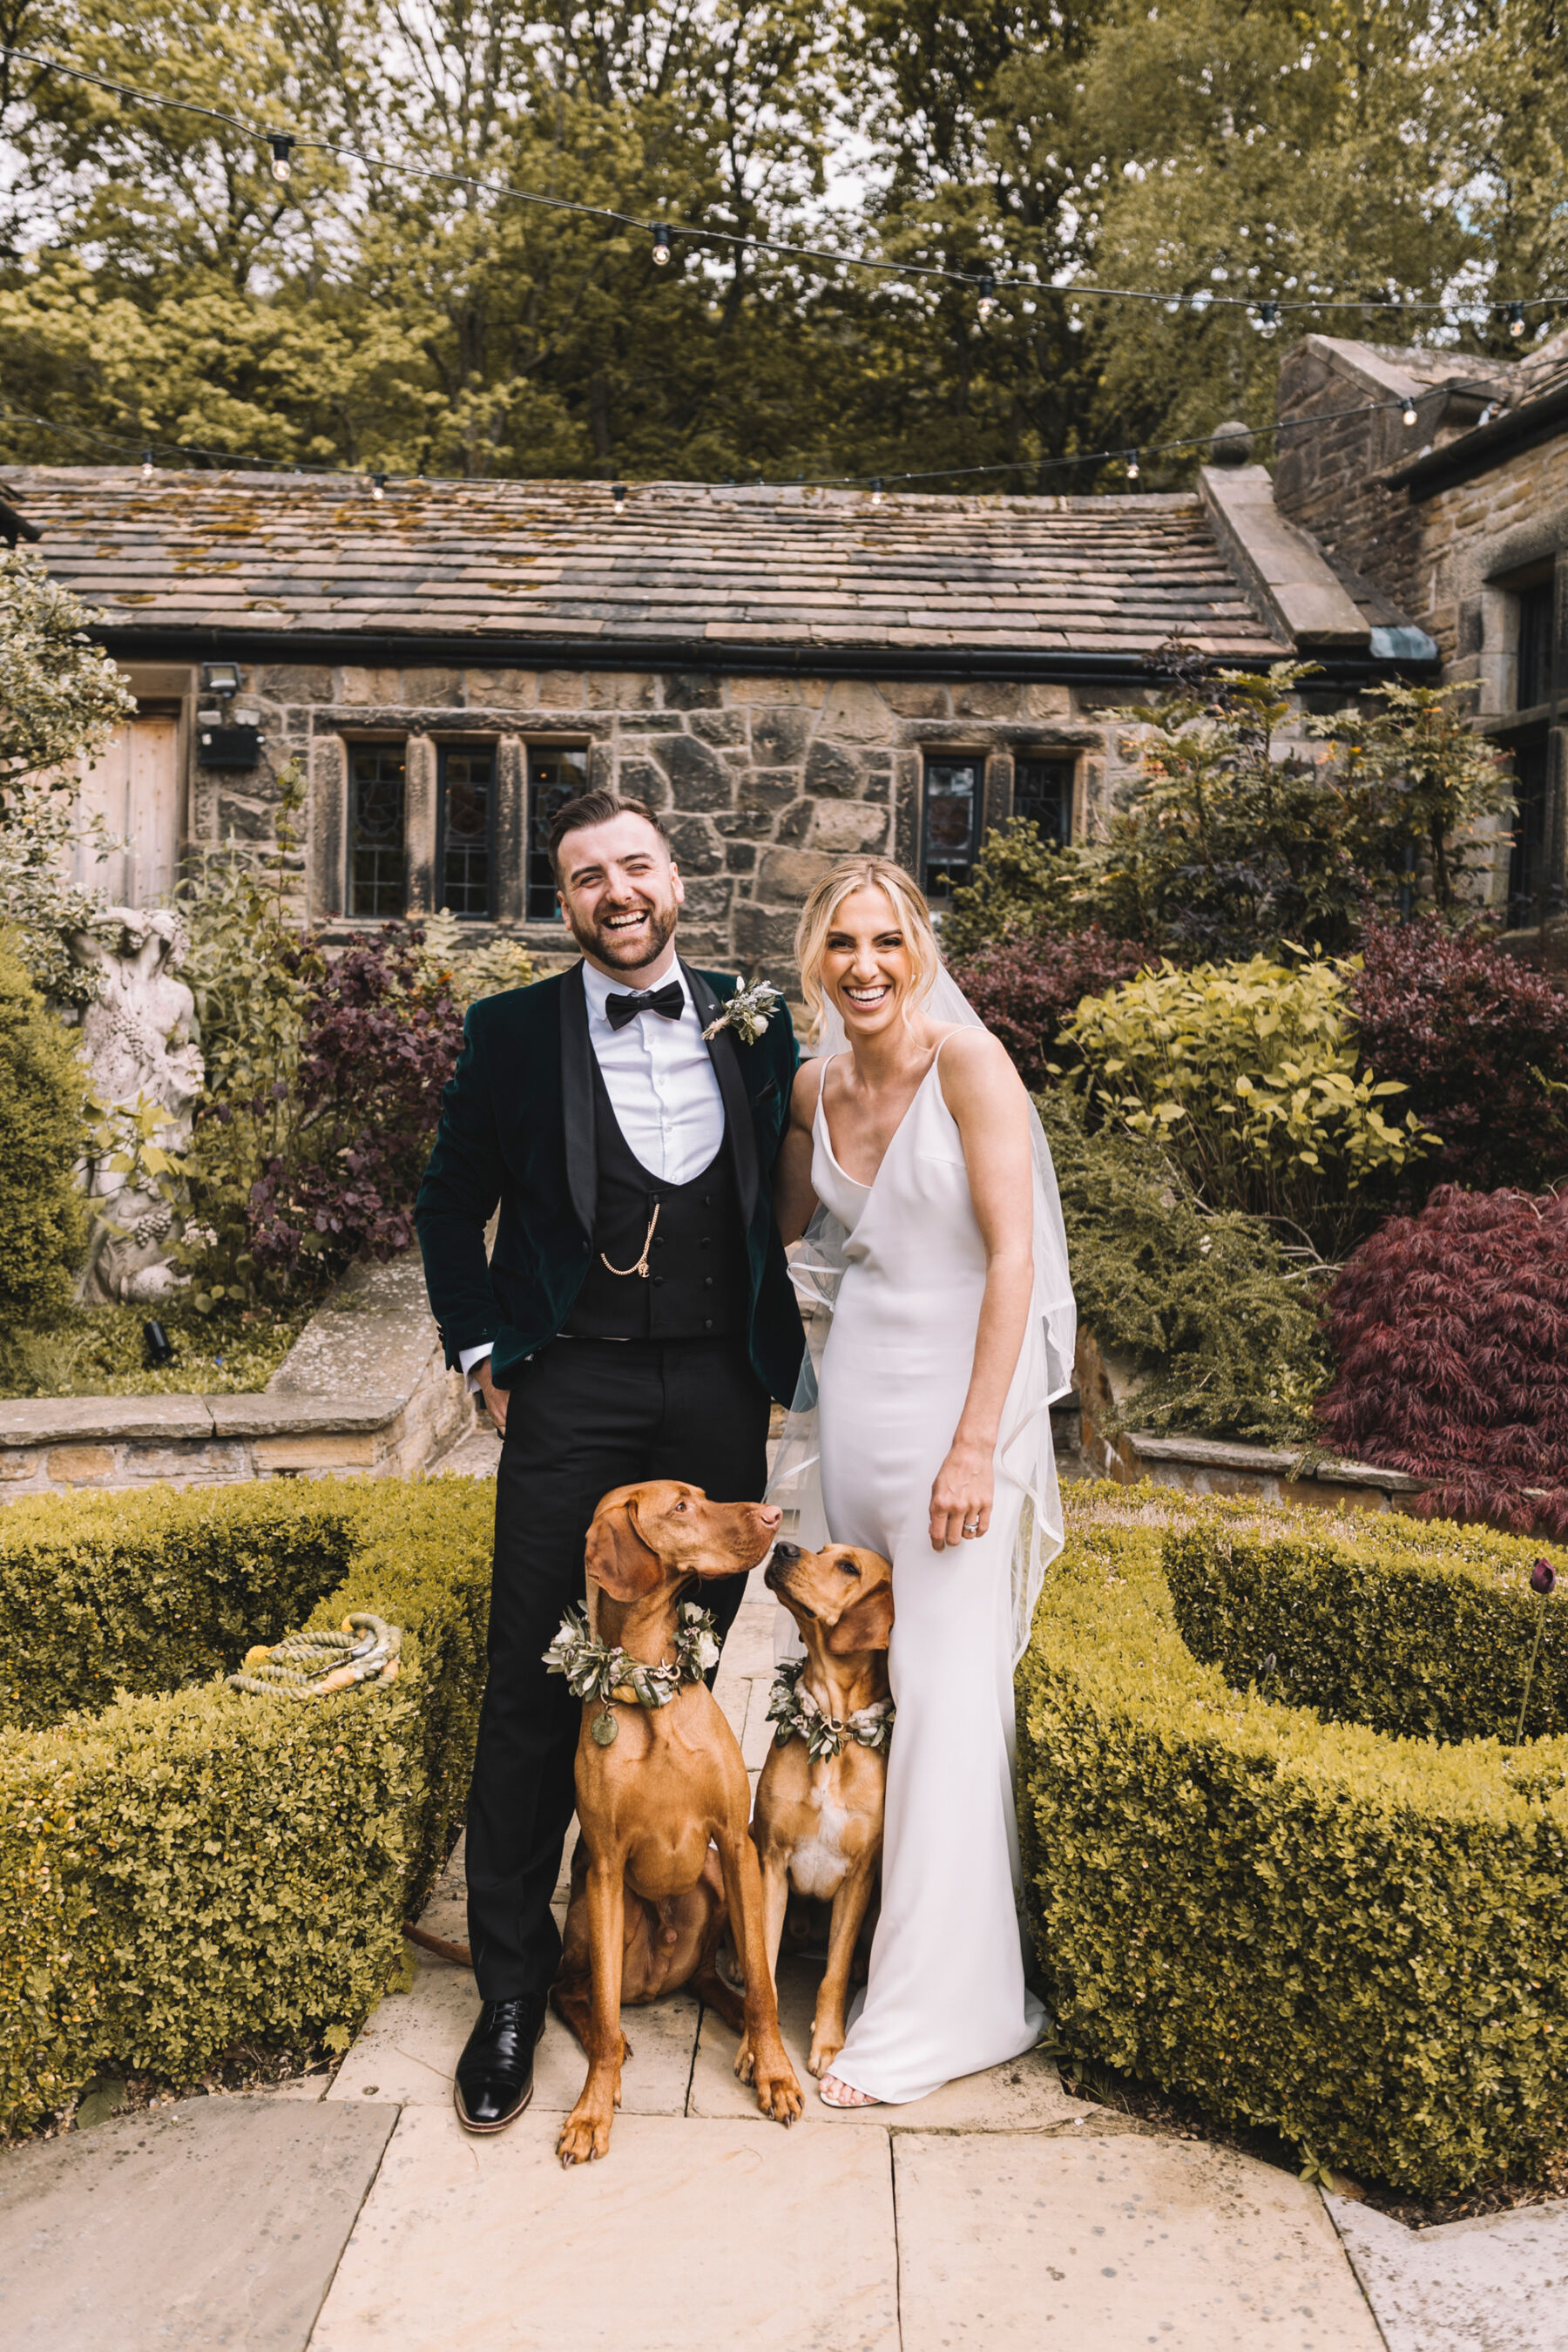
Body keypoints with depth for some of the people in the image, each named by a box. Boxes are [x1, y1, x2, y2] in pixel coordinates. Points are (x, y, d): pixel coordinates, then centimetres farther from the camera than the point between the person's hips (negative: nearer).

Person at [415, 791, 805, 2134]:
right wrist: (480, 1348, 1)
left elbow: (786, 1192, 14)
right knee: (537, 1686, 0)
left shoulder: (754, 1026, 7)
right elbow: (452, 1202, 8)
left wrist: (777, 1342, 7)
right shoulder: (513, 1036, 1)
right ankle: (513, 1983, 14)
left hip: (720, 1391, 3)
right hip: (573, 1393, -2)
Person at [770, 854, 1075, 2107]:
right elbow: (783, 1228, 24)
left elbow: (1013, 1256, -15)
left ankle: (941, 2003, 12)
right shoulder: (815, 1084, 7)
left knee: (947, 1688, -1)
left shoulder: (968, 1061, -11)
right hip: (850, 1392, 6)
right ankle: (847, 1902, 28)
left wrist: (976, 1444, -18)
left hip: (956, 1398, -6)